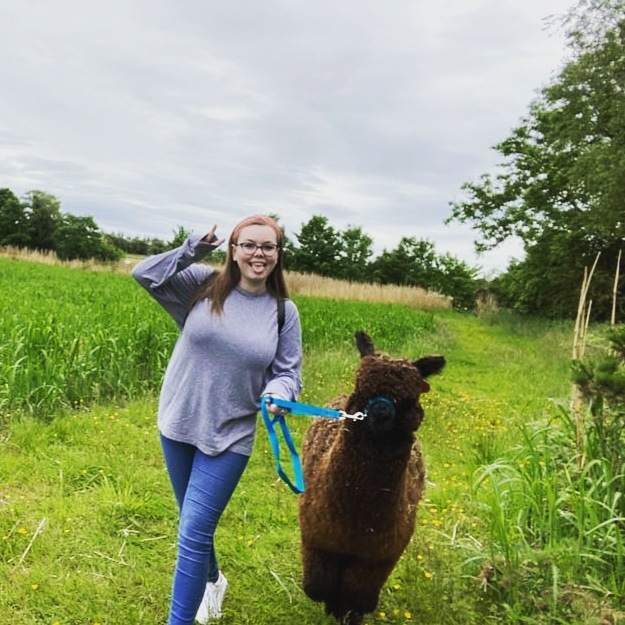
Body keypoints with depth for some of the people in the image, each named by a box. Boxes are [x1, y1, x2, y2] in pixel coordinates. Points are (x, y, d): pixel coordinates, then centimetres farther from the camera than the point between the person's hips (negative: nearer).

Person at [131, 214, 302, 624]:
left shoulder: (284, 312, -5)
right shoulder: (204, 283, -6)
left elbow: (289, 373, 0)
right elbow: (144, 275, -10)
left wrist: (277, 394, -22)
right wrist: (193, 249, -18)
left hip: (230, 437, -2)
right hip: (177, 425, 2)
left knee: (194, 532, -6)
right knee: (195, 522, 22)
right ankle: (212, 580, 51)